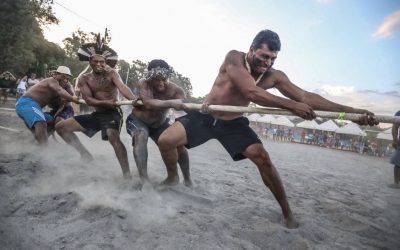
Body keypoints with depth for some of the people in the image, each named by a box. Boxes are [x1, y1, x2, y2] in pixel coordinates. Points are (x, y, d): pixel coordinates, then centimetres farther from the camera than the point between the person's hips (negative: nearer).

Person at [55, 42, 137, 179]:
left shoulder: (112, 73, -5)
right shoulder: (84, 79, 4)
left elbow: (122, 88, -24)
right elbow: (88, 100, -7)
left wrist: (135, 100, -45)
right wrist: (105, 102, -27)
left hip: (112, 112, -5)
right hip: (97, 114, 6)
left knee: (113, 137, -36)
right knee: (61, 127, 5)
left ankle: (127, 175, -33)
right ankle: (85, 154, 10)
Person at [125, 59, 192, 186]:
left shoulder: (176, 91, -23)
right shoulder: (144, 83, -27)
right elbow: (148, 104, -45)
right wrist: (171, 103, -58)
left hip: (159, 124, 3)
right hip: (138, 120, -2)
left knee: (179, 144, -9)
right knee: (141, 136, -34)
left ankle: (187, 179, 11)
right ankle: (144, 179, -34)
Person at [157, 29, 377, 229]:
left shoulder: (274, 76, -10)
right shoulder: (234, 58, -21)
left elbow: (305, 96, -13)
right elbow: (251, 92, -34)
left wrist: (350, 110, -19)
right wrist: (290, 106, -37)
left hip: (233, 123, 2)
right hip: (205, 117, -1)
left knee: (262, 158, -14)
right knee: (166, 140, -16)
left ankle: (287, 212, 4)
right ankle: (172, 177, 16)